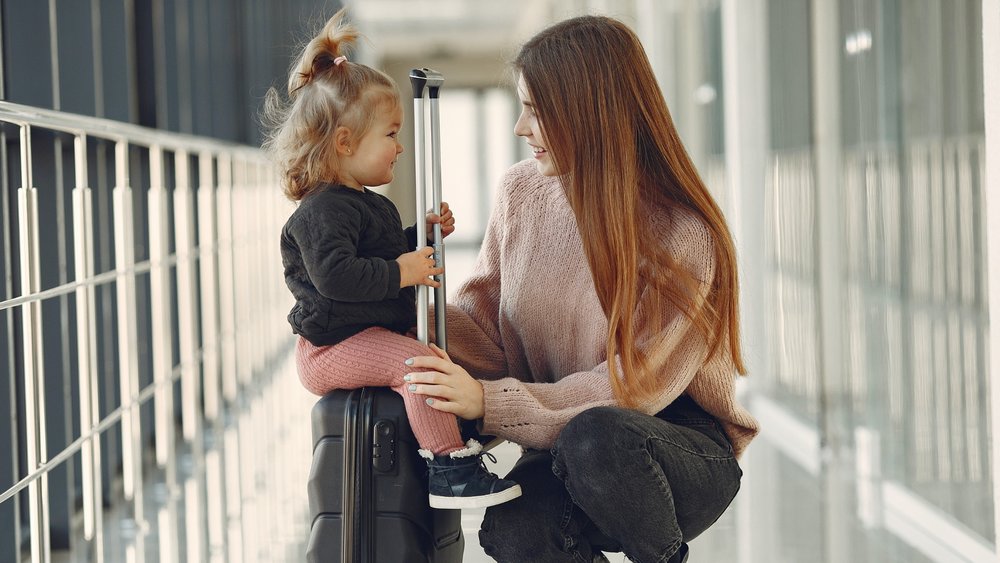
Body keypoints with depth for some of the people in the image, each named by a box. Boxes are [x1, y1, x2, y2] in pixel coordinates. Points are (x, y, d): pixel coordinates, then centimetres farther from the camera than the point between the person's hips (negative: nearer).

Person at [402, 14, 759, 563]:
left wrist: (489, 400, -27)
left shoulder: (684, 235, -18)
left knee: (593, 436, -38)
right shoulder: (522, 192, 0)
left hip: (690, 452, -3)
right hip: (562, 445, 3)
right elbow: (482, 313, 5)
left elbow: (632, 386, -20)